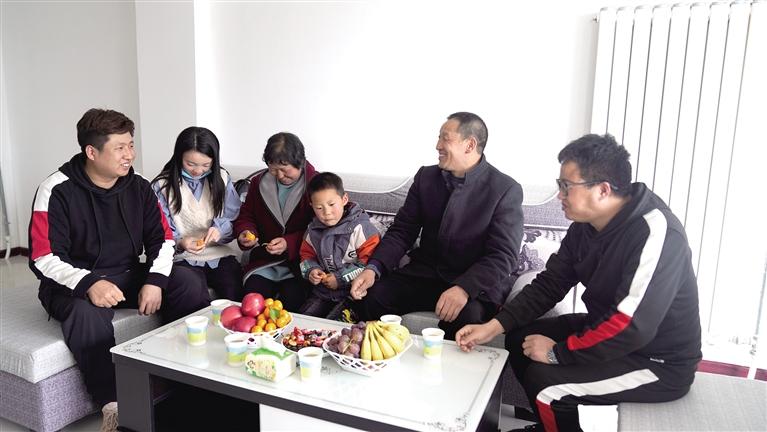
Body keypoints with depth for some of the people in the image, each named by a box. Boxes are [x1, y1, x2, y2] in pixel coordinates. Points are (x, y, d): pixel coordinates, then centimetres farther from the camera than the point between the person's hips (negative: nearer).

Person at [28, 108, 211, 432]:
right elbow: (44, 259, -16)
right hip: (74, 284, -4)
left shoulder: (138, 187, 0)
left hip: (129, 276, 4)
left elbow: (162, 239, 2)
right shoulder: (56, 192, -13)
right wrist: (89, 283, -34)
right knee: (87, 312, -37)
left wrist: (154, 280, -17)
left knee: (188, 283, -16)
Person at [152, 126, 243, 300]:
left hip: (219, 253, 2)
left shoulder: (221, 178, 7)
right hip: (183, 257, -2)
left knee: (235, 296, -22)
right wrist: (180, 243, -21)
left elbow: (234, 219, 7)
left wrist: (220, 229, -14)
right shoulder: (162, 185, 1)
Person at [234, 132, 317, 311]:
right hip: (264, 260, 4)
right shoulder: (259, 183, 9)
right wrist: (245, 232, -1)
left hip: (299, 261, -3)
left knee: (291, 300, -26)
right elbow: (246, 216, 22)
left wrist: (289, 243, -19)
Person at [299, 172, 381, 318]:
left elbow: (369, 261, -19)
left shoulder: (359, 228, -16)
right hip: (323, 291, 6)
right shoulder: (313, 230, 4)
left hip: (352, 291, -6)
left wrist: (341, 278, -18)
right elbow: (306, 255, 19)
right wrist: (311, 271, -3)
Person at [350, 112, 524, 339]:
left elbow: (502, 256, -14)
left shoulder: (506, 190, -9)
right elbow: (402, 230, 4)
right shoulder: (426, 176, 6)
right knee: (371, 297, -19)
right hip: (425, 273, 4)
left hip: (476, 283, -3)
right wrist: (374, 268, -13)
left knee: (465, 316, -35)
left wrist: (464, 288, -31)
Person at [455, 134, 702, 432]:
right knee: (519, 339, 5)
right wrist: (493, 326, -9)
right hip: (606, 328, 8)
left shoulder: (654, 233, -29)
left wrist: (558, 353, -22)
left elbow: (632, 328, -33)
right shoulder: (586, 225, -3)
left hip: (660, 360, -8)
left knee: (543, 379, -20)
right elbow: (550, 283, 0)